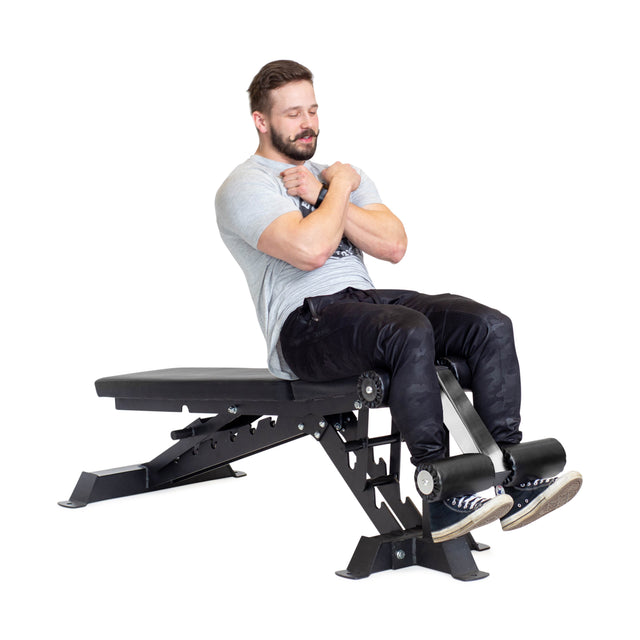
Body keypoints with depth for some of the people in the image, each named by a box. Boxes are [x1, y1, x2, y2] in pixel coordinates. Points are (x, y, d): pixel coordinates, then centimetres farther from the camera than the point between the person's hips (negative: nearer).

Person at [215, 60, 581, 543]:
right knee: (410, 332, -37)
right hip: (305, 323, -7)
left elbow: (394, 246, 5)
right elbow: (310, 250, -21)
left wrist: (322, 196, -3)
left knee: (490, 326, -16)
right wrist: (338, 186, -5)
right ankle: (443, 496, -30)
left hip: (367, 300, 7)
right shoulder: (245, 187, -1)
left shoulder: (340, 175, 22)